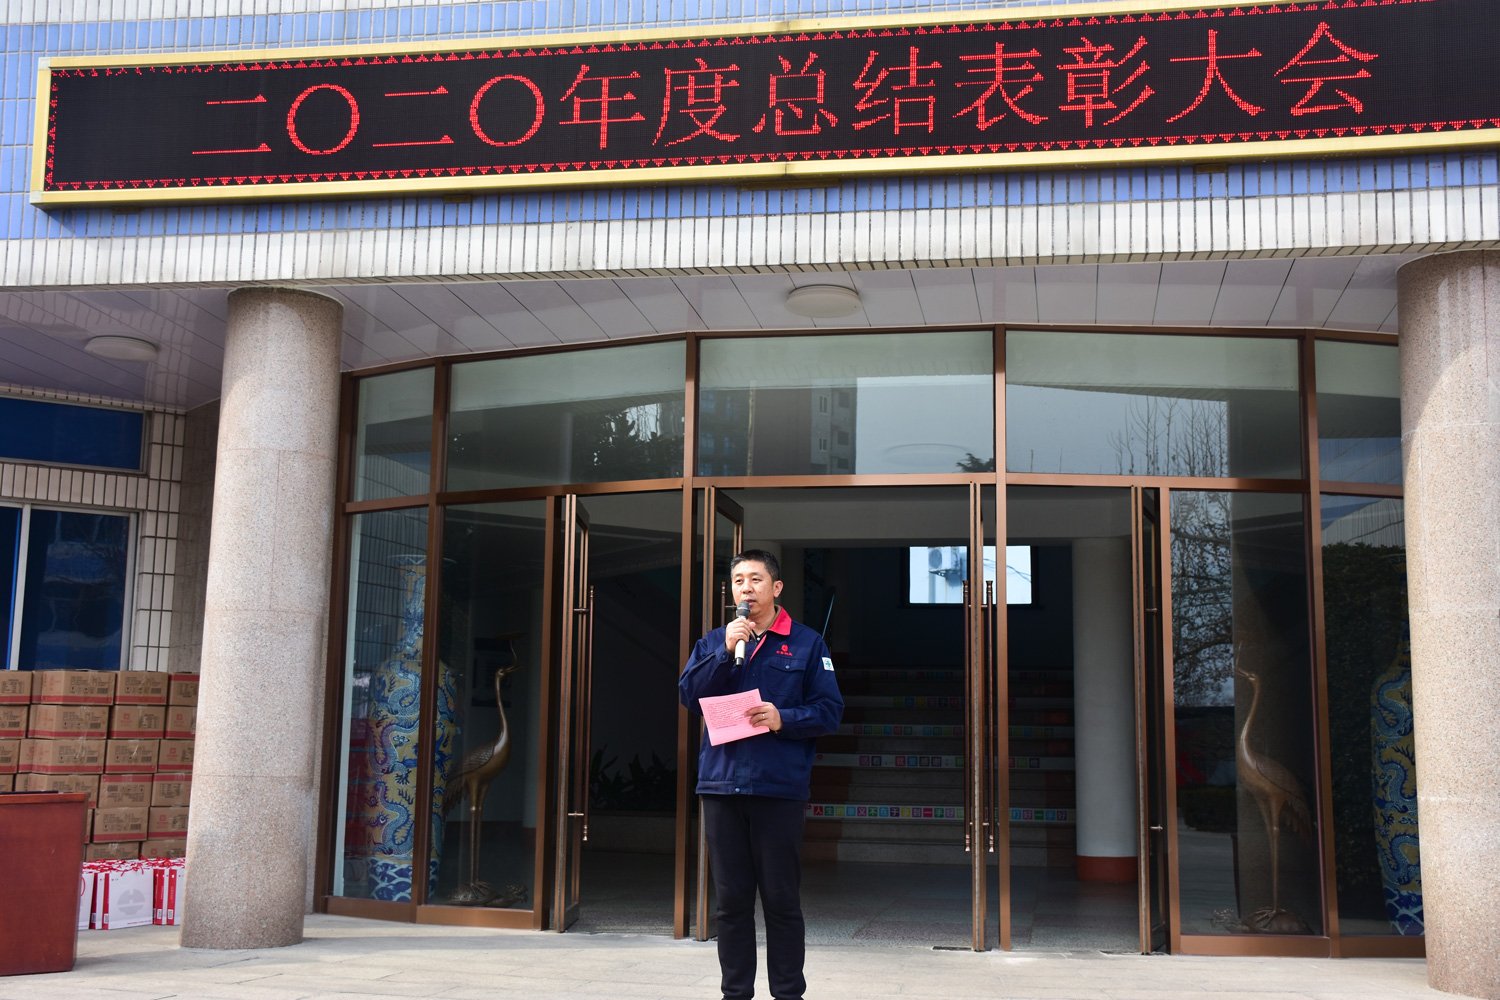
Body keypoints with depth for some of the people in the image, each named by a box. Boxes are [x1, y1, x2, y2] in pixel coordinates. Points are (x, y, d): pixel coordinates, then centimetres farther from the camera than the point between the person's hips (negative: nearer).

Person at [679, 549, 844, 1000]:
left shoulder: (806, 643, 3)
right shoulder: (714, 641, 12)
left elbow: (830, 710, -1)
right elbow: (689, 695, -2)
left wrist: (783, 718, -17)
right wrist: (725, 651, -12)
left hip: (779, 787, -3)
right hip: (722, 784, 3)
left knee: (782, 900, 3)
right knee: (731, 900, 9)